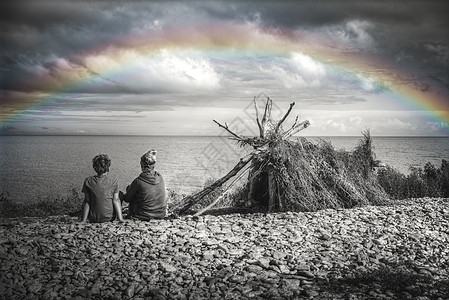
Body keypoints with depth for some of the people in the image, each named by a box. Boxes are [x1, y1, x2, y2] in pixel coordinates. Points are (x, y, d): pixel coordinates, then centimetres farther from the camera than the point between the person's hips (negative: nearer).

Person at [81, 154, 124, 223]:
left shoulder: (88, 181, -9)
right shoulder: (114, 181, -11)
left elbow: (86, 202, -8)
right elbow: (116, 201, -13)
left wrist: (83, 221, -5)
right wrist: (120, 219, -11)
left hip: (93, 219, 2)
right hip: (110, 218, -2)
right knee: (121, 194, 22)